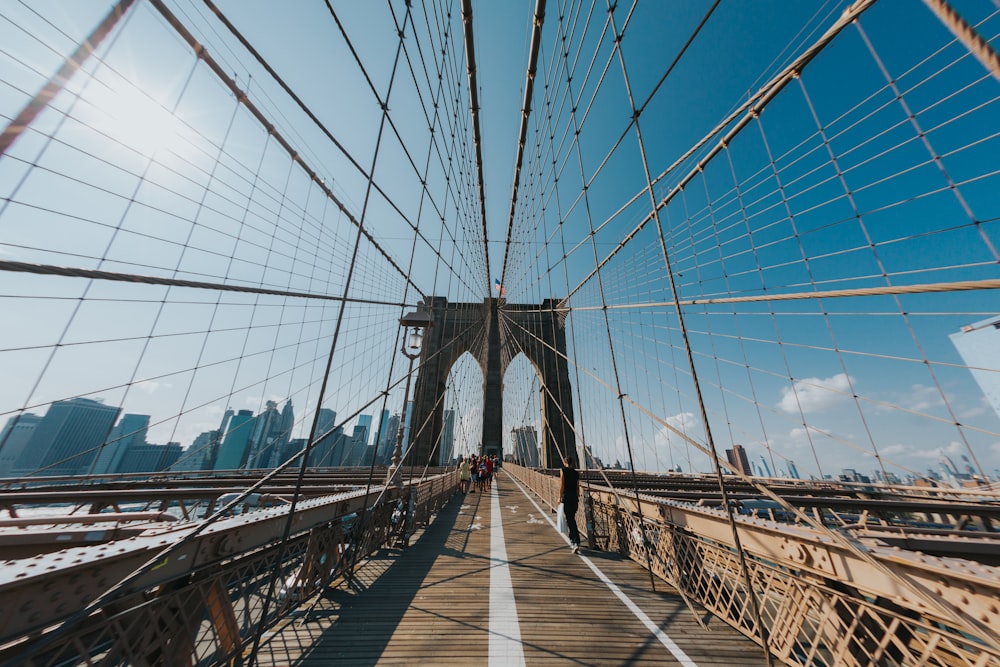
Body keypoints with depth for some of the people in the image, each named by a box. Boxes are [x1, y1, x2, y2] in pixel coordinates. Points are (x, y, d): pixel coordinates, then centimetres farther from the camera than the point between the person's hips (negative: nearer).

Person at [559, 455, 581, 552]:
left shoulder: (563, 471, -6)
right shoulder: (576, 473, 8)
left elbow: (561, 485, -9)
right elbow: (578, 487, 12)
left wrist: (560, 497, -2)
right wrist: (577, 498, 21)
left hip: (566, 497, -6)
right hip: (575, 497, 6)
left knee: (570, 520, -4)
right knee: (572, 518, 21)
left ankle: (576, 543, -12)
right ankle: (572, 539, 33)